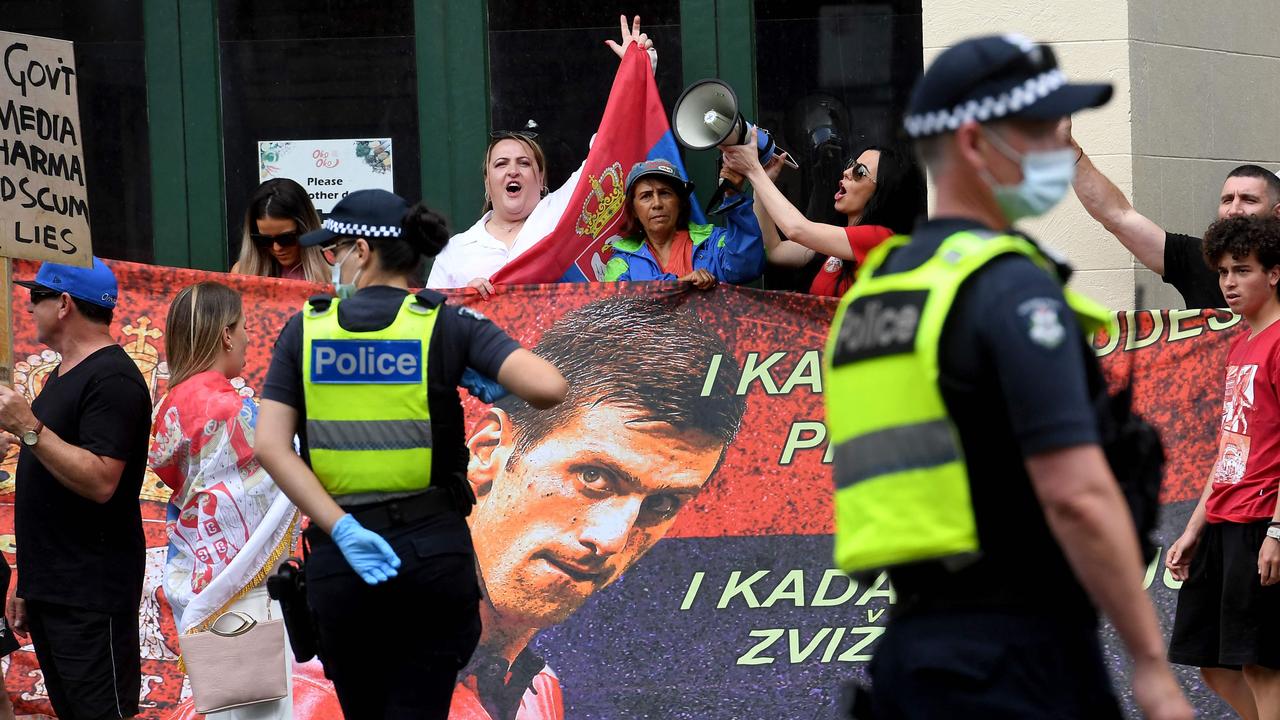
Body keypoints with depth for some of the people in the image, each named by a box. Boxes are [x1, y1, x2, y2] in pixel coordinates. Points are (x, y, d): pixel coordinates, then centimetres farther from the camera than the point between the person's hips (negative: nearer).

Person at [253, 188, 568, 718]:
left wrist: (344, 531, -11)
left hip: (337, 557, 2)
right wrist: (497, 391, 7)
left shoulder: (305, 329, 3)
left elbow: (270, 447, -6)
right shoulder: (447, 324, -2)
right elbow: (547, 388, -15)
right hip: (432, 546, -1)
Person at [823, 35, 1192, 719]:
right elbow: (1077, 494, -18)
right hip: (1016, 652, -8)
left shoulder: (873, 287, 17)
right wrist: (1151, 662, -14)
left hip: (911, 640, 9)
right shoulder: (1011, 286, -10)